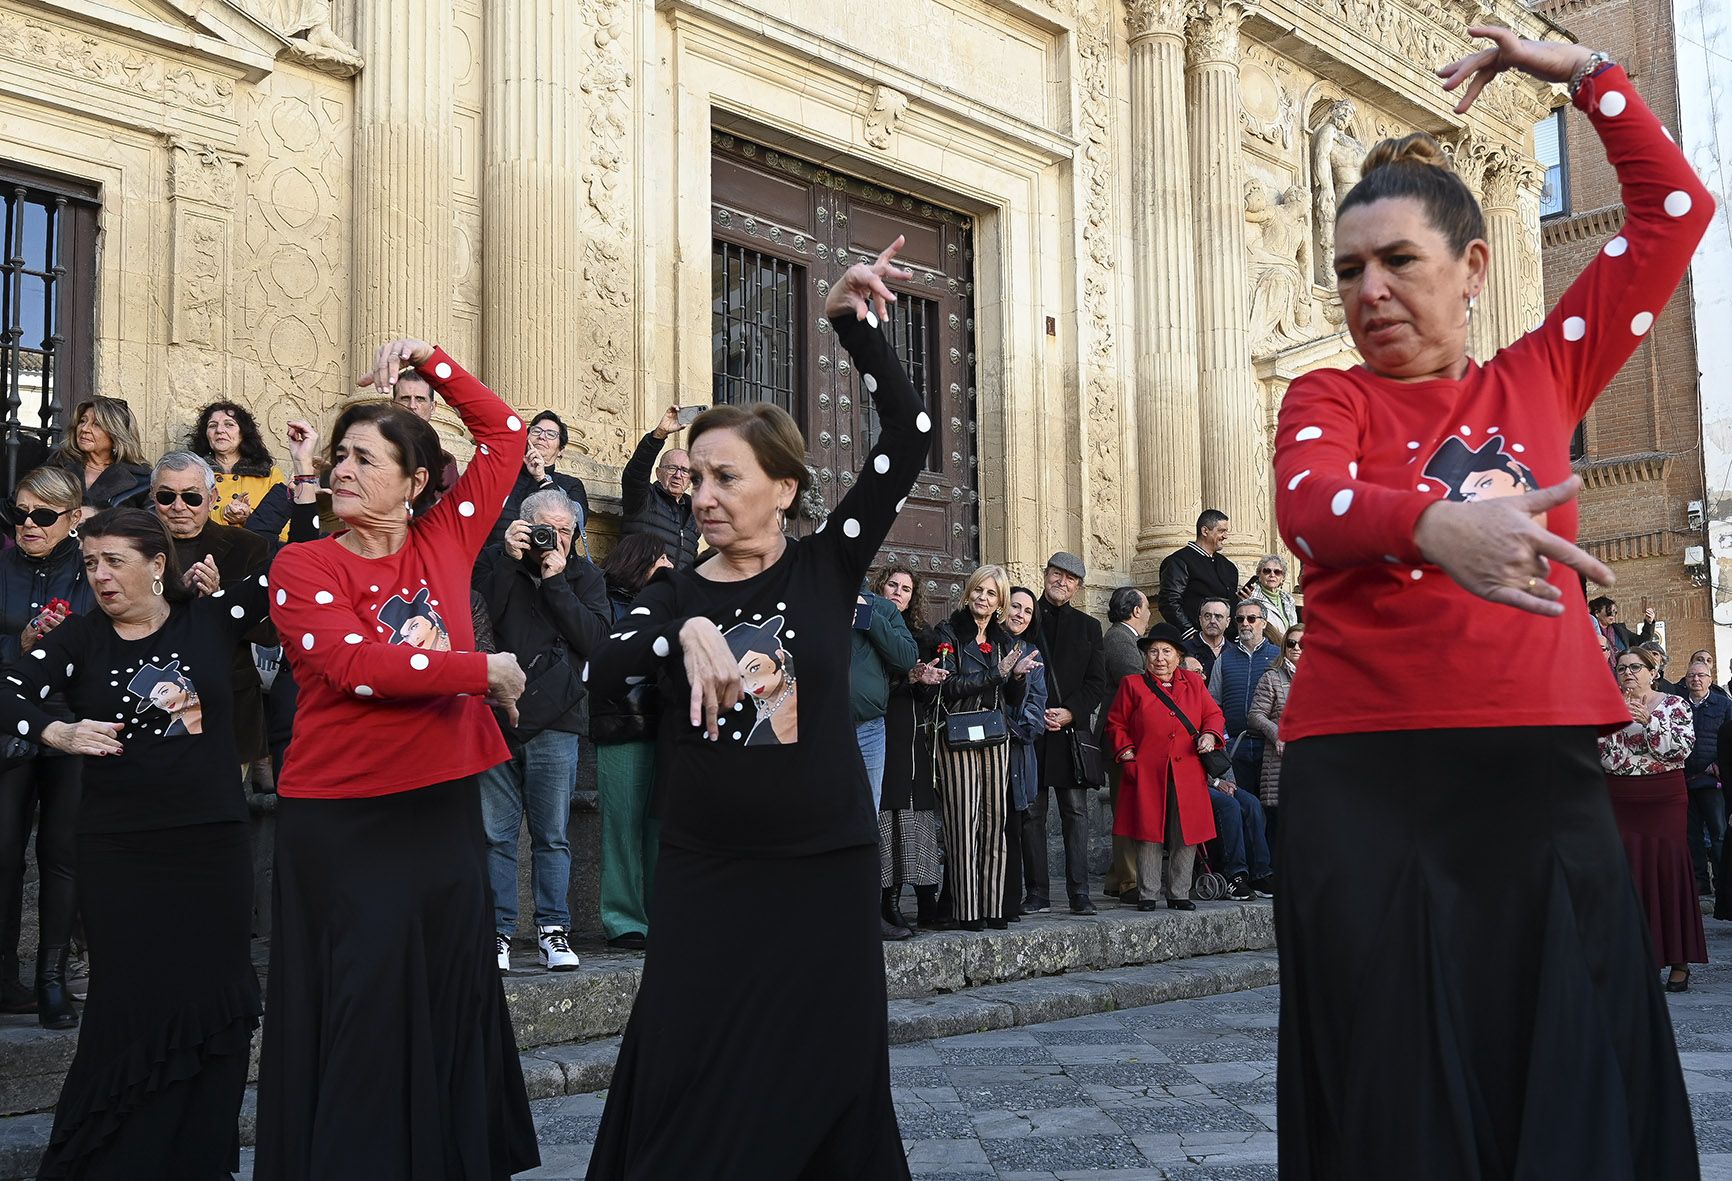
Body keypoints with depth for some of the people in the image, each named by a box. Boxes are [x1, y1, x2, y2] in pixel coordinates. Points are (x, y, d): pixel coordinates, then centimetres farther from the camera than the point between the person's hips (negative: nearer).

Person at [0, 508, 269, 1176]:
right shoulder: (79, 638, 4)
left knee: (214, 999, 5)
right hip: (118, 852, 0)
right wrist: (61, 733, -21)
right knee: (131, 1003, 1)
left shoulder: (210, 621, 3)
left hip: (214, 844, 1)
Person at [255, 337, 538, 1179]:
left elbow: (504, 434, 8)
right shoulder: (304, 567, -4)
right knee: (359, 1013, 1)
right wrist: (485, 671, -16)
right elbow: (355, 665, -20)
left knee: (450, 1000, 13)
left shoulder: (442, 542, 5)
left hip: (445, 803, 4)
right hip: (340, 818, -4)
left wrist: (427, 360, 1)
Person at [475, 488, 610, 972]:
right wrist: (509, 559, -11)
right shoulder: (494, 562, 7)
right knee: (495, 834, 1)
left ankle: (553, 931, 11)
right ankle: (497, 931, 9)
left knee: (553, 837, 3)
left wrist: (555, 581, -9)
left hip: (554, 723, 0)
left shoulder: (585, 577, 10)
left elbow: (594, 638, -5)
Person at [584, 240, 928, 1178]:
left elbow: (909, 437, -8)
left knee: (822, 1093, 8)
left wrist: (854, 324, -16)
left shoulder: (826, 566, -1)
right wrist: (687, 628, -31)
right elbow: (602, 669, -14)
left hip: (826, 871, -1)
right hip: (703, 878, 1)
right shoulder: (674, 594, 4)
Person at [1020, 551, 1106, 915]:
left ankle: (1079, 893, 1)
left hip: (1072, 729, 1)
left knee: (1076, 813, -1)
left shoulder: (1088, 626, 14)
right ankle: (1037, 893, 7)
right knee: (1032, 813, 1)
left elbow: (1097, 682, 8)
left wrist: (1069, 712, -7)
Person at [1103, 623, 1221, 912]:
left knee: (1186, 838, 3)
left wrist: (1210, 735, -4)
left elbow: (1213, 714, 16)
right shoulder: (1132, 685, 7)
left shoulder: (1194, 683, 14)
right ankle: (1147, 894, 7)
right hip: (1147, 775, -2)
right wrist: (1126, 752, -3)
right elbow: (1116, 724, 9)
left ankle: (1179, 894, 15)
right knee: (1148, 835, -3)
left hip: (1187, 776, 2)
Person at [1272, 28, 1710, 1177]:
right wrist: (1437, 523, -35)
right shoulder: (1326, 396, 7)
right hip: (1364, 778, -2)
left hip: (1543, 773, 2)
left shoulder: (1540, 378, 14)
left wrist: (1583, 72, 19)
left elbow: (1676, 212, 18)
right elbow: (1309, 504, -16)